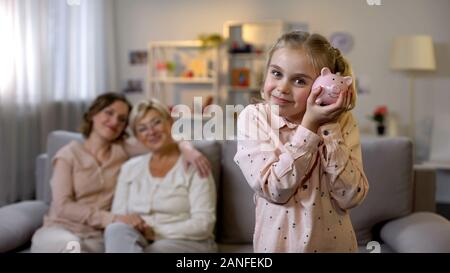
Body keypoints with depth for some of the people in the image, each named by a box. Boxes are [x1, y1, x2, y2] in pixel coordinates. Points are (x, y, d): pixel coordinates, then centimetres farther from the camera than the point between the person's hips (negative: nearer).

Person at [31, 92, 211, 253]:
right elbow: (63, 206, -10)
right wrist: (112, 219, -23)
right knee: (71, 246, -38)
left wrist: (186, 148, -22)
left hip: (96, 237, 2)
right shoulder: (69, 154, 1)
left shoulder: (122, 149, 9)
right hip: (59, 231, -2)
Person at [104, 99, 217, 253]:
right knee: (117, 230, -32)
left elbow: (203, 224, -9)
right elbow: (118, 218, 10)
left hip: (187, 243, -4)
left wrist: (156, 233, -17)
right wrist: (133, 228, -13)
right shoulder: (129, 169, 15)